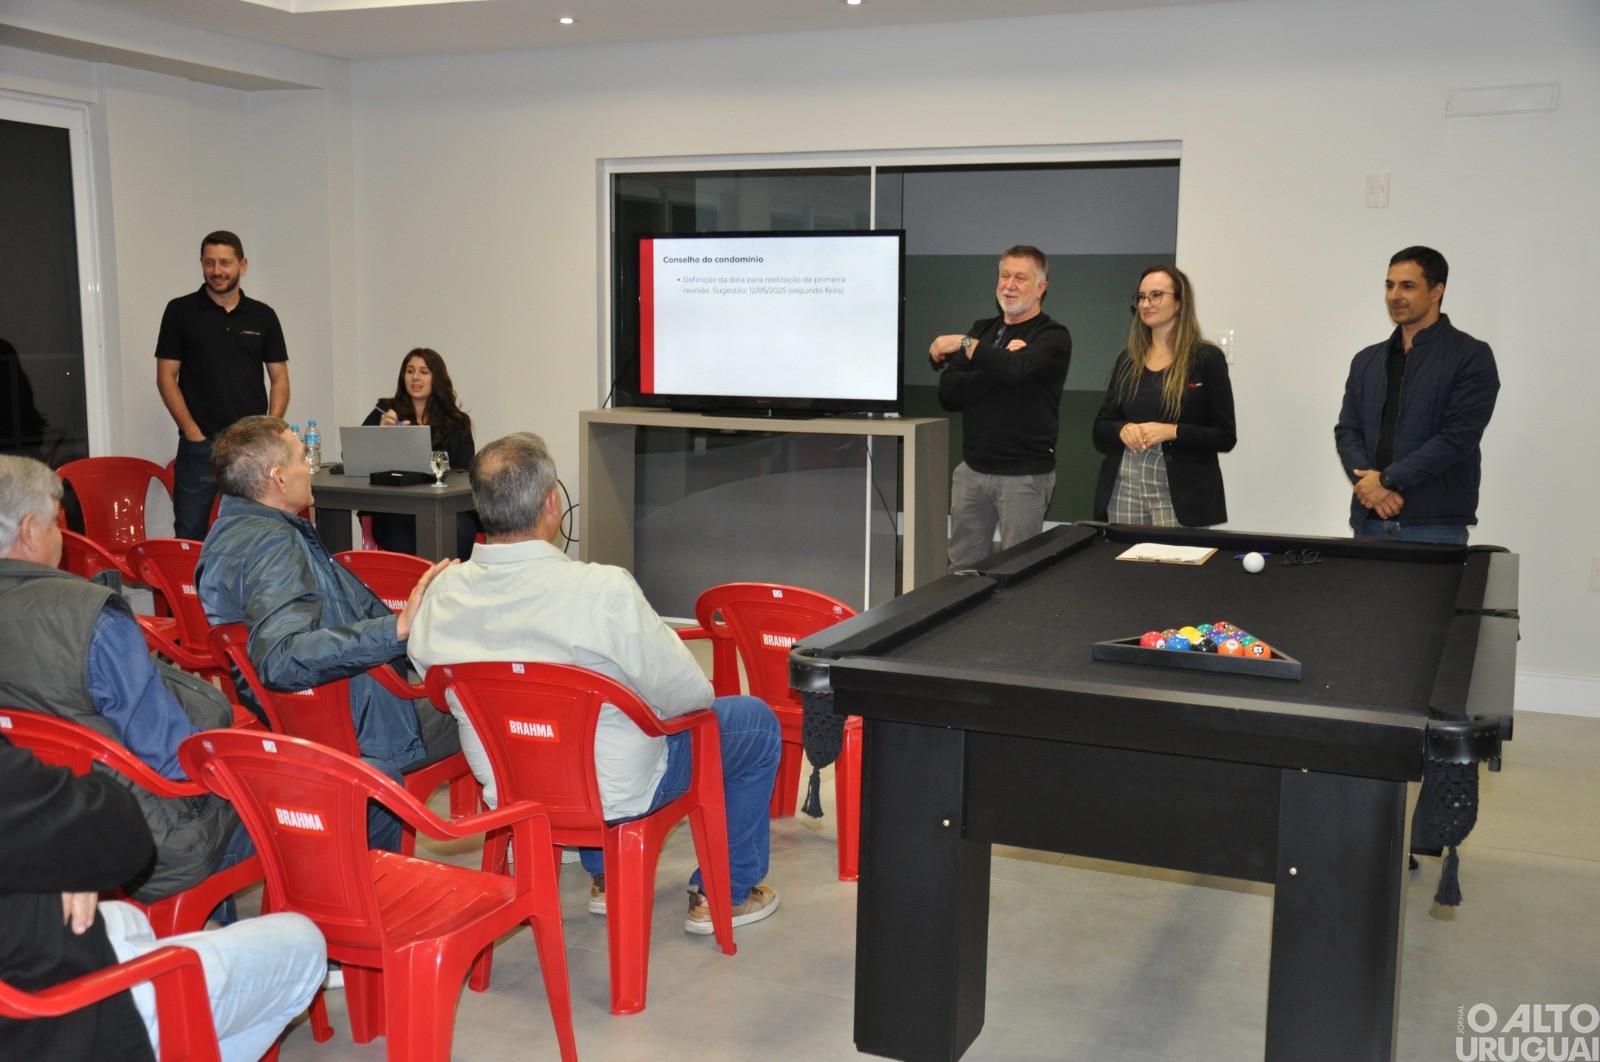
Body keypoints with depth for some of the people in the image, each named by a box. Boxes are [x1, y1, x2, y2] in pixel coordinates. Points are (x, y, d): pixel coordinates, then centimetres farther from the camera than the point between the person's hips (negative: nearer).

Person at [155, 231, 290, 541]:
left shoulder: (263, 316, 10)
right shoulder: (180, 311, 4)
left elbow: (280, 380, 11)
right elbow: (166, 377, 2)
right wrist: (193, 432, -7)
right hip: (199, 445, -2)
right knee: (189, 536, -1)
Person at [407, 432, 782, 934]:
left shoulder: (441, 594, -14)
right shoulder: (604, 591, -31)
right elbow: (687, 694, -21)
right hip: (615, 792, -6)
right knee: (757, 721, 16)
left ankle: (606, 877, 46)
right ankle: (726, 894, 28)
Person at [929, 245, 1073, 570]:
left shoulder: (1053, 337, -3)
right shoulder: (982, 330, 14)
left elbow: (1019, 369, -26)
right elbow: (948, 394, 1)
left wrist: (965, 344, -16)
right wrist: (1000, 365, -12)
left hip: (1024, 475, -5)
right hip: (972, 470, 5)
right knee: (961, 569, 8)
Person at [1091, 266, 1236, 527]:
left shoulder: (1207, 358, -1)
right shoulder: (1126, 361, 12)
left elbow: (1225, 437, -4)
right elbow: (1100, 429, 12)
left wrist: (1171, 431, -17)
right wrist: (1123, 429, -10)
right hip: (1123, 491, 4)